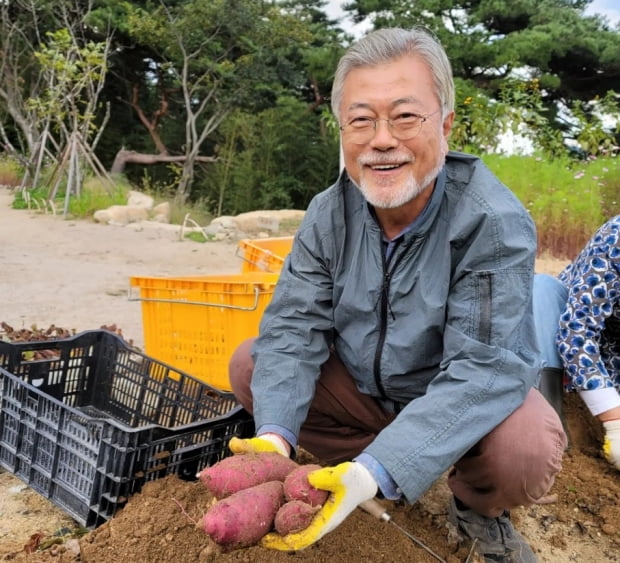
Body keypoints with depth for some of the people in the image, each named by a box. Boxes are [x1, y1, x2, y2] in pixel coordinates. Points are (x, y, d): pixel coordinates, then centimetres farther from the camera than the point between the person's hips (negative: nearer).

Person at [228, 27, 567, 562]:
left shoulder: (496, 224, -26)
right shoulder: (328, 214, -12)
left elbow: (485, 369, -32)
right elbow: (293, 327, -15)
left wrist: (378, 471, -43)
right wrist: (275, 435, -33)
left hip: (465, 398, -3)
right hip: (362, 386, 4)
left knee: (524, 450, -33)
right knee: (250, 365, -11)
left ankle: (478, 509, 4)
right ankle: (358, 467, 4)